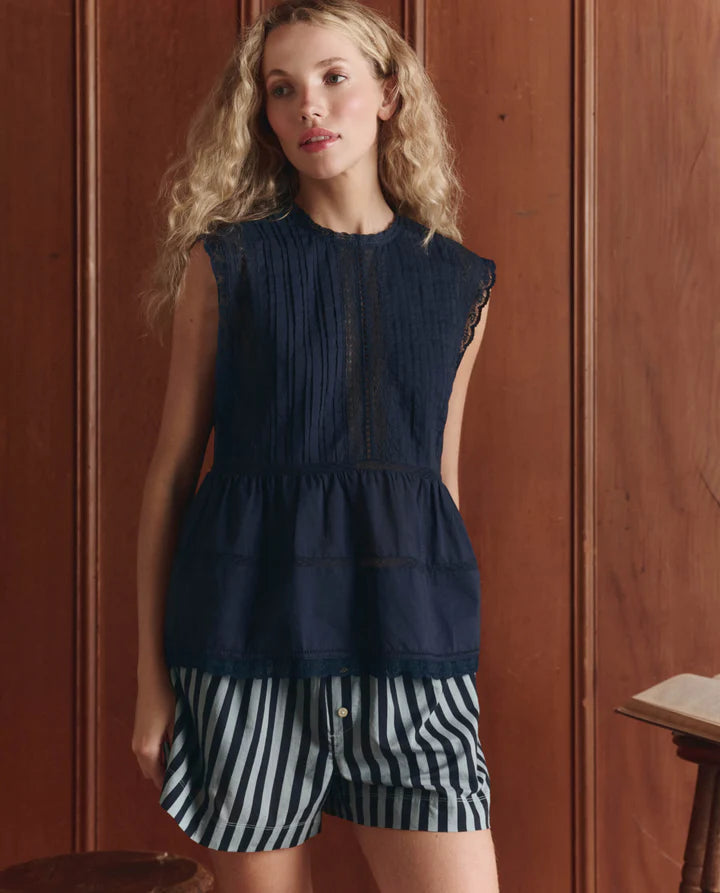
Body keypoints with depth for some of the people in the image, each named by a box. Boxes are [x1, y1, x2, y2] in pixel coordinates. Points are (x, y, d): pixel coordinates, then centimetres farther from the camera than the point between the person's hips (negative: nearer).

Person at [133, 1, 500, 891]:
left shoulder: (459, 282, 10)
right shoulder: (226, 263, 3)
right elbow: (171, 467, 3)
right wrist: (152, 674, 0)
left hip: (406, 622, 2)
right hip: (250, 622, -1)